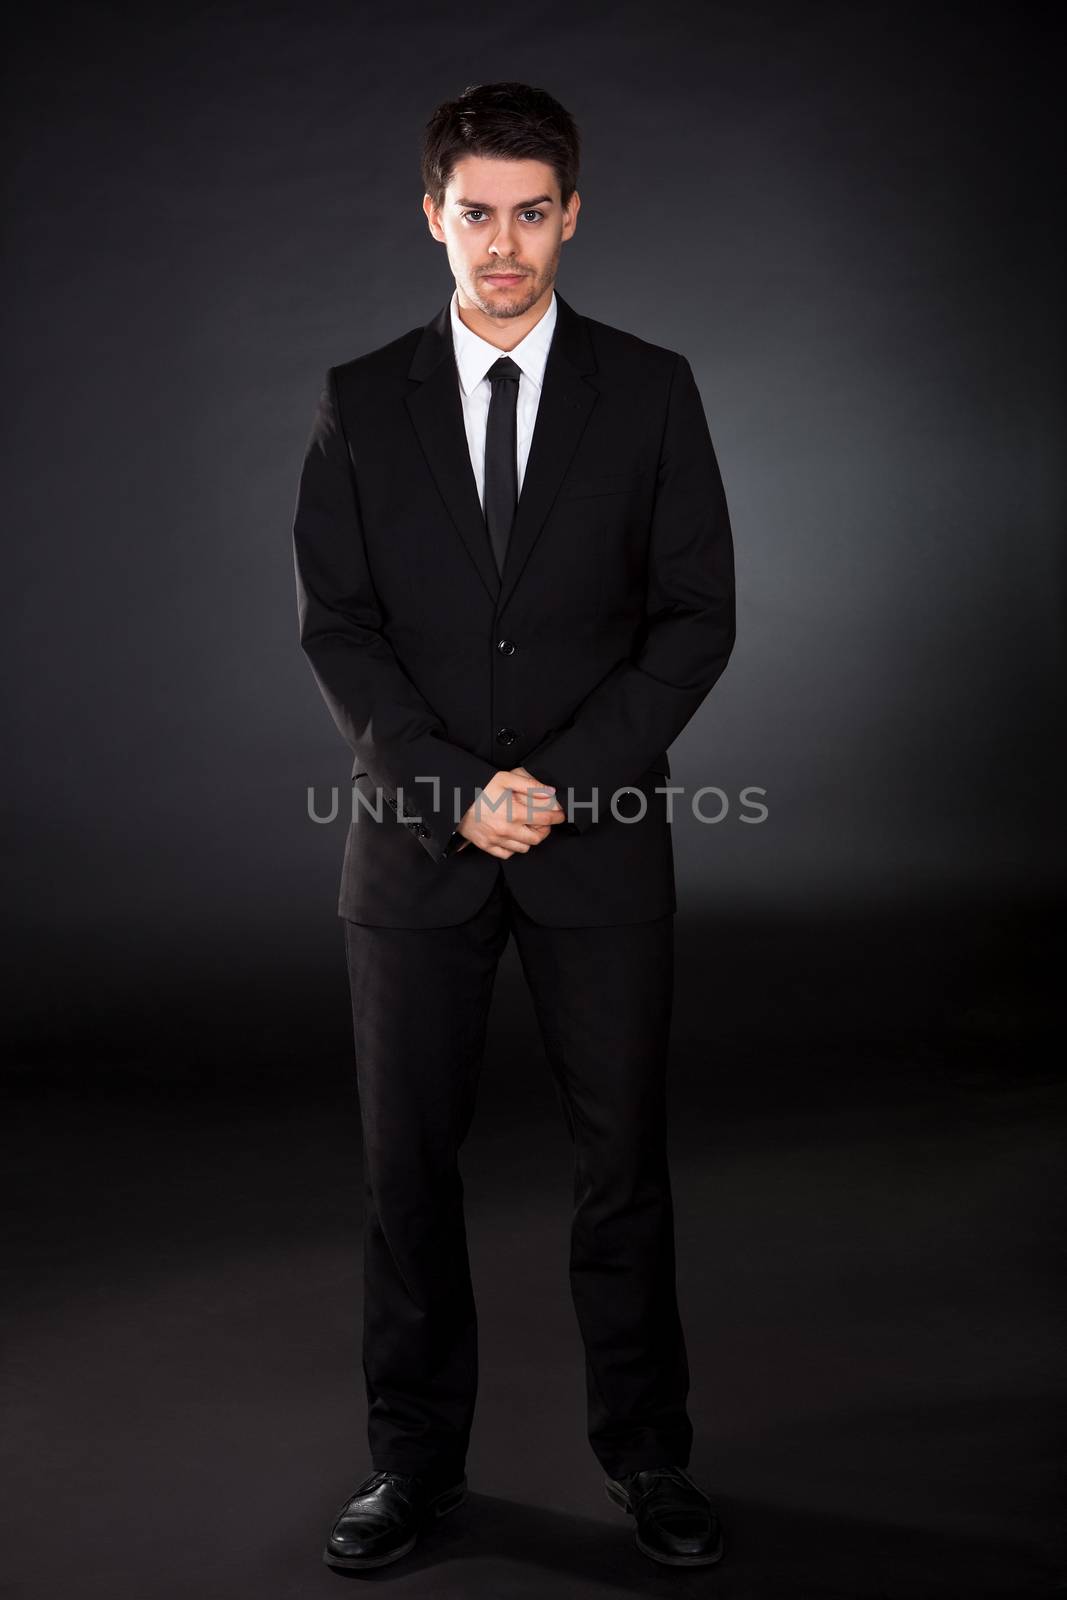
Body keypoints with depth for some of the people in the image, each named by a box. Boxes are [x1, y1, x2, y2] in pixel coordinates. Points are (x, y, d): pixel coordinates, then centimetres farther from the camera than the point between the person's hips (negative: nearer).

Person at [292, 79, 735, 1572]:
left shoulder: (650, 390, 3)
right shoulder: (362, 401, 4)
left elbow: (697, 614, -2)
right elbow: (337, 626, 0)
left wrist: (562, 778, -13)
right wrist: (455, 787, -13)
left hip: (602, 835, 0)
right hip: (416, 838, 1)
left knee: (624, 1154, 6)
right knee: (409, 1160, 7)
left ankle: (646, 1450, 23)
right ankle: (418, 1456, 24)